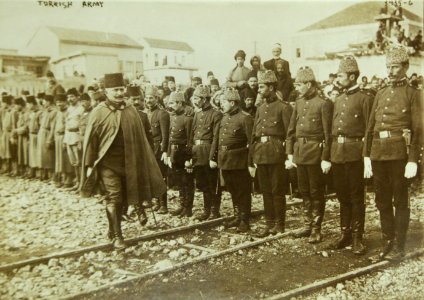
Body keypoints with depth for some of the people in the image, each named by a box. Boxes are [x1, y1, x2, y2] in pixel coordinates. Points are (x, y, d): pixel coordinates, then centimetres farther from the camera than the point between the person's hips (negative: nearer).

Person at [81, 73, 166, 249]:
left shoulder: (131, 111, 4)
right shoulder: (98, 113, -5)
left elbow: (140, 138, 8)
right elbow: (90, 140, -4)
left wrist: (142, 164, 8)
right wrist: (89, 165, -6)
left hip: (128, 162, 4)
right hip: (108, 162, -4)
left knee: (121, 198, 12)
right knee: (113, 198, -6)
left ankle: (112, 230, 28)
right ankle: (116, 235, 3)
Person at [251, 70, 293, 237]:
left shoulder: (283, 107, -4)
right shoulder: (260, 109, 16)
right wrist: (252, 157, 12)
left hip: (276, 154, -6)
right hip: (260, 153, 6)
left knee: (278, 191, 1)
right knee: (265, 191, 10)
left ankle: (279, 225, 11)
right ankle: (269, 223, 18)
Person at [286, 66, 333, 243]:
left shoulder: (323, 104, -8)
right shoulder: (299, 103, 11)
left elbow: (328, 134, -11)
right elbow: (291, 131, 13)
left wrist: (326, 159, -14)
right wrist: (290, 154, 7)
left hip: (315, 152, -6)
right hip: (299, 152, 6)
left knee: (316, 192, 3)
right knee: (304, 191, 13)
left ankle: (316, 229, 13)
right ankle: (308, 225, 25)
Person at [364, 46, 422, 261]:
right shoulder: (380, 94, 15)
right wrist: (367, 156, 8)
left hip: (399, 153, -5)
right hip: (378, 153, 5)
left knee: (400, 201, 4)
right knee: (382, 201, 11)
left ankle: (399, 246, 14)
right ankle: (388, 242, 25)